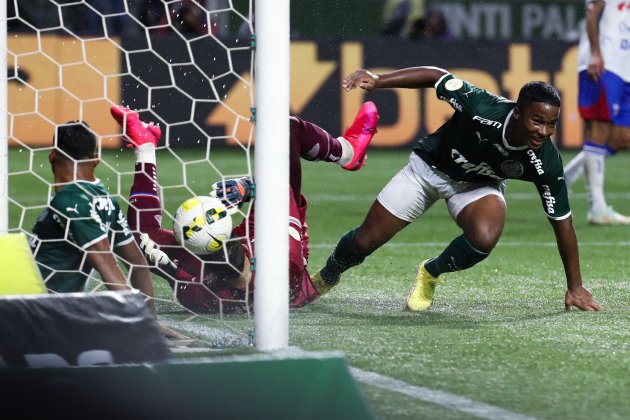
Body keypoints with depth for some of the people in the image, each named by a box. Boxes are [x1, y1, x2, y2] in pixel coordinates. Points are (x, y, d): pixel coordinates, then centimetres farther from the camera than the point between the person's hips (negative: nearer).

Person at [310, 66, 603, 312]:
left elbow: (562, 221, -18)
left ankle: (431, 273, 2)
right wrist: (377, 80, -32)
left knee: (484, 238, -32)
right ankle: (325, 278, 40)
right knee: (365, 241, 3)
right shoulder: (484, 109, -38)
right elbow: (436, 76, -24)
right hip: (429, 167, -1)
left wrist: (575, 287, -13)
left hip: (479, 185, 1)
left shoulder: (545, 163, -30)